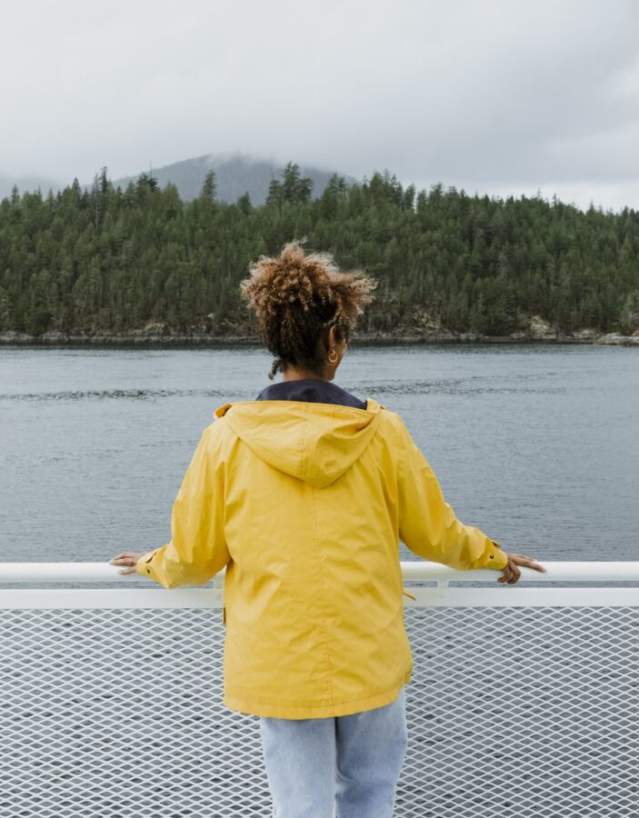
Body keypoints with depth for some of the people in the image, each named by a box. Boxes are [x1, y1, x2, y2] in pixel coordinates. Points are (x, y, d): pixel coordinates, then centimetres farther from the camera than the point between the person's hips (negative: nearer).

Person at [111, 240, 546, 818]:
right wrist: (493, 555, 23)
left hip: (277, 666, 0)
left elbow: (194, 557, 0)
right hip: (370, 661, 0)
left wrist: (153, 566, 23)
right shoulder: (380, 432, -8)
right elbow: (435, 534, 3)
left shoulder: (228, 438, -8)